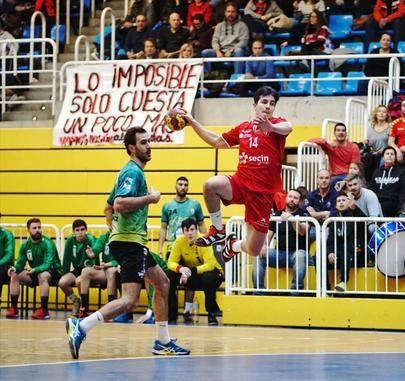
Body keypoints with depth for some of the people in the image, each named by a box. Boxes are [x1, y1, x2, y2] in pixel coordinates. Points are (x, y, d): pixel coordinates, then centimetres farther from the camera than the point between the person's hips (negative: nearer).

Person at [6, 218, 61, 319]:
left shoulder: (47, 243, -18)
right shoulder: (25, 245, 0)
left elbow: (48, 264, -27)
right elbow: (20, 263, -1)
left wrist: (35, 270, -46)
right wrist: (14, 268, -26)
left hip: (53, 272, -6)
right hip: (35, 273, 6)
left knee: (43, 275, -39)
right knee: (14, 275, -15)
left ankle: (44, 311, -36)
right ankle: (13, 308, -11)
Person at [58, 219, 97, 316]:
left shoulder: (90, 239, -13)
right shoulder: (70, 241, 1)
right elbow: (66, 259, 10)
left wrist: (93, 256, -56)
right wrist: (65, 274, 5)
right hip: (77, 270, 5)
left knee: (79, 281, -35)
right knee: (62, 282, -23)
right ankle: (75, 301, 6)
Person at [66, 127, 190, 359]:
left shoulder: (133, 171, 20)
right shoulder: (133, 172, -12)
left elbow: (111, 205, 28)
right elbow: (119, 204, -27)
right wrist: (149, 198, -17)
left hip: (130, 240, 11)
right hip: (130, 242, -11)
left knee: (162, 282, 19)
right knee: (130, 300, -18)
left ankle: (163, 343, 22)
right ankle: (81, 327, -25)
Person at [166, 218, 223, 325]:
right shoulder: (179, 241, -12)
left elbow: (210, 264, -32)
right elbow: (171, 262, -15)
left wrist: (191, 271, -44)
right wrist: (180, 269, -38)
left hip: (209, 272, -4)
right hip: (191, 276, 4)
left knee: (208, 278, -38)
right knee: (169, 275, -20)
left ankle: (212, 314, -19)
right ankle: (171, 315, -8)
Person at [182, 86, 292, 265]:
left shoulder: (277, 124, -2)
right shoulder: (243, 128, 12)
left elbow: (287, 128, -28)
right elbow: (217, 141, 25)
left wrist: (270, 127, -52)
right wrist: (192, 122, 19)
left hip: (264, 192, -3)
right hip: (240, 183, 3)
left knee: (253, 251, 0)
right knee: (211, 185, -33)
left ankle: (235, 244, 40)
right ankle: (218, 230, -8)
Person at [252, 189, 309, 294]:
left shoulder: (303, 215, 0)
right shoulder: (277, 215, 13)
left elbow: (302, 232, -18)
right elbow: (268, 234, 13)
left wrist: (291, 219, -33)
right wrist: (263, 245, -9)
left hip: (297, 251, -4)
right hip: (279, 252, 4)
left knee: (300, 256, -38)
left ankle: (296, 290, -36)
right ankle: (258, 289, -17)